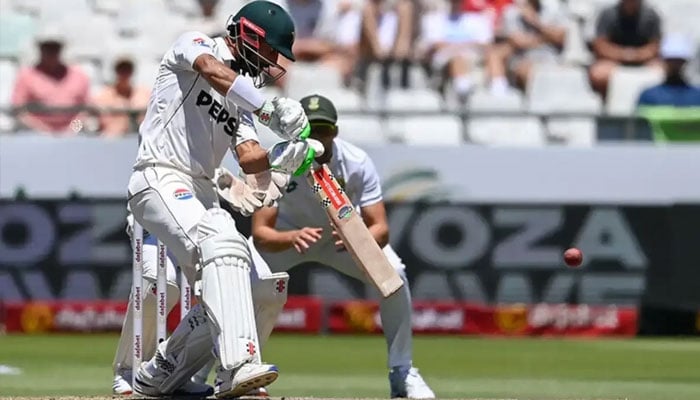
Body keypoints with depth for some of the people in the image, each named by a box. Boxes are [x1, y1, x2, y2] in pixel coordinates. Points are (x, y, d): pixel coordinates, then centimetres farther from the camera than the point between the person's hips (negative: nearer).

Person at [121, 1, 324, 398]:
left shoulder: (241, 97, 20)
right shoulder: (192, 45, 0)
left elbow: (250, 158, 7)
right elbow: (214, 72, -24)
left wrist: (284, 157, -14)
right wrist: (272, 111, -32)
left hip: (201, 194, 9)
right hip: (161, 182, -9)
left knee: (219, 297, 4)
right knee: (224, 245, -31)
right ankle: (238, 365, -44)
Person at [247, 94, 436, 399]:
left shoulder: (357, 163, -29)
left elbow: (380, 228, -33)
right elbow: (260, 234, -37)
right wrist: (292, 238, -59)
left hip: (345, 231, 1)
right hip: (288, 231, -1)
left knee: (393, 274, -23)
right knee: (261, 287, -30)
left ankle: (402, 374, -9)